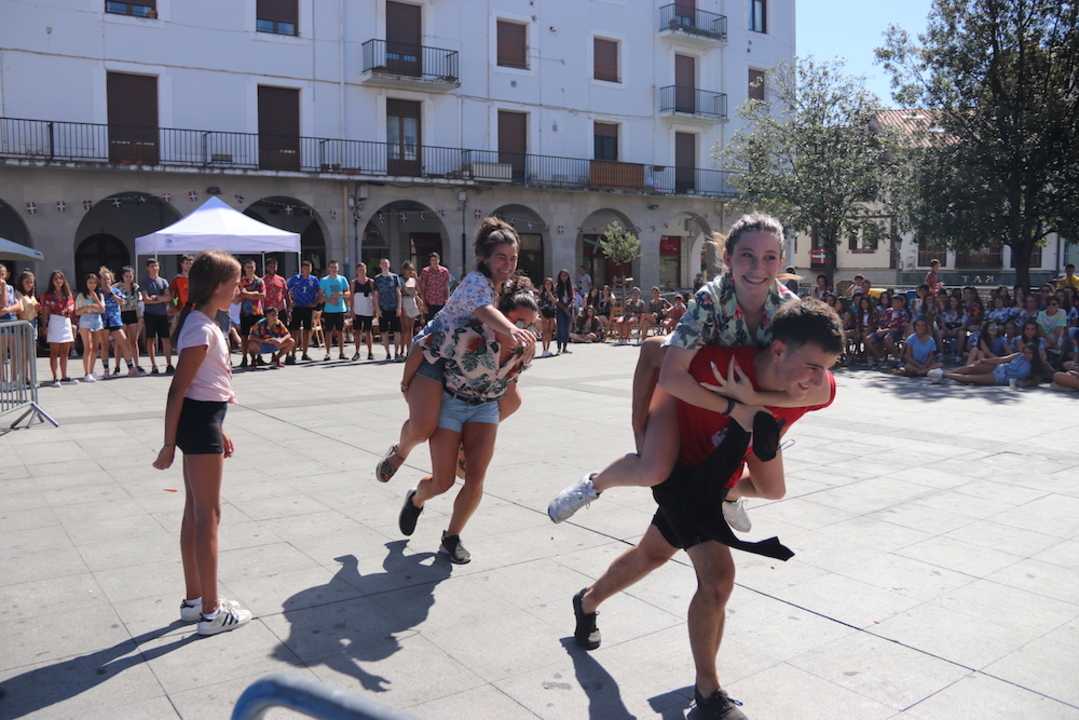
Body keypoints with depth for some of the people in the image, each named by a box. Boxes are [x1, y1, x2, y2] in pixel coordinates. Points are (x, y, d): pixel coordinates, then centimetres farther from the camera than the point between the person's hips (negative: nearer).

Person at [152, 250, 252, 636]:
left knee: (195, 513, 16)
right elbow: (177, 390, -18)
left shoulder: (203, 324, 14)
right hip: (199, 421, -10)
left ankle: (193, 600, 28)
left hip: (204, 420, 10)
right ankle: (211, 612, 8)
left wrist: (218, 429, 21)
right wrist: (169, 444, -17)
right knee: (207, 516, -2)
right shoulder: (202, 329, -17)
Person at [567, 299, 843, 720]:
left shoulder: (820, 391, -23)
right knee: (718, 577, -16)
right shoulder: (719, 364, -39)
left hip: (719, 478, 7)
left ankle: (588, 602, 53)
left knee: (654, 552, 25)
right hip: (681, 468, -7)